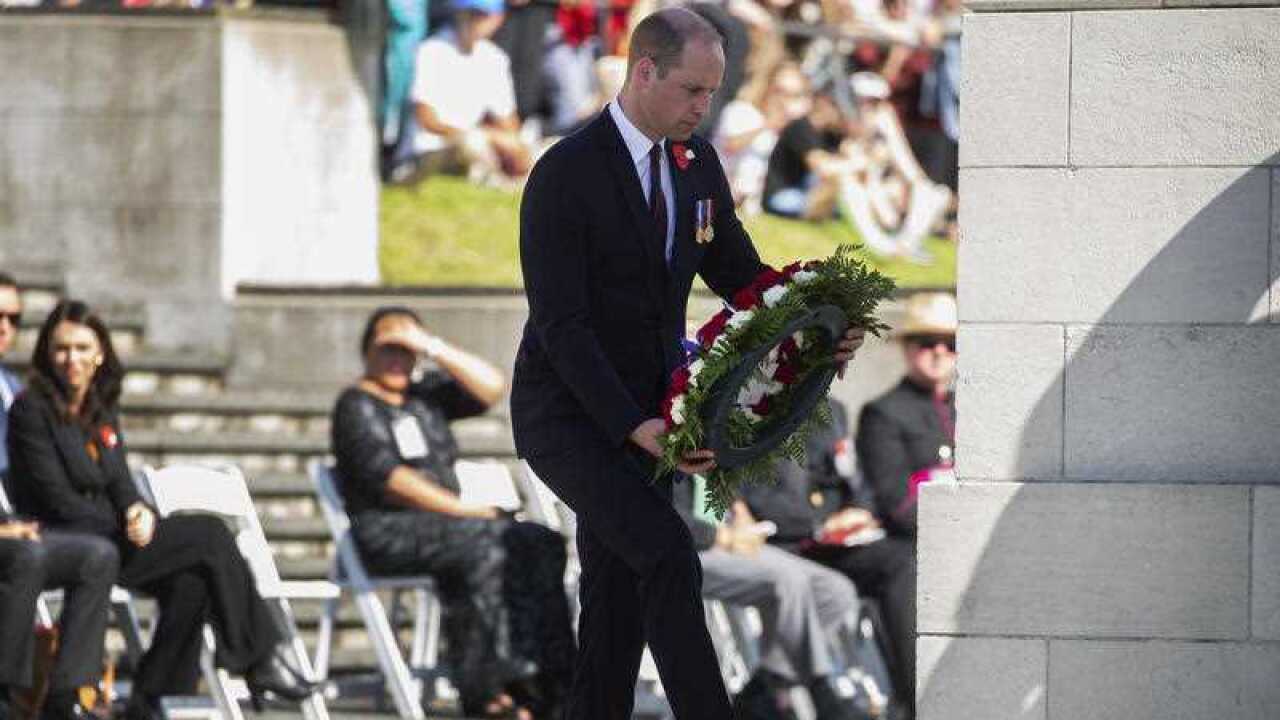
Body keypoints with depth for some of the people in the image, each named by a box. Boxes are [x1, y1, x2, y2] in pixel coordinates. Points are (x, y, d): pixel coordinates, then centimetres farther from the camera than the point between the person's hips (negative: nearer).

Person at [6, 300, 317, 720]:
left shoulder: (102, 408, 17)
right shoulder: (31, 409, -6)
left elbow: (119, 482, 13)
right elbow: (56, 498, -12)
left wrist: (138, 512, -11)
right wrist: (128, 527, -15)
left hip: (108, 537, 7)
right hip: (61, 542, -7)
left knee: (189, 583, -23)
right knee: (210, 534, -18)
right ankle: (260, 659, -13)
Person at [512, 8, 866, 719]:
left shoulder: (697, 163, 3)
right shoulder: (564, 176, -20)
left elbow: (740, 276, 12)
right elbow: (560, 326, -24)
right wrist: (636, 429, -34)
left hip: (641, 419, 8)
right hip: (569, 418, -8)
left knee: (618, 610, 6)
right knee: (668, 559, -23)